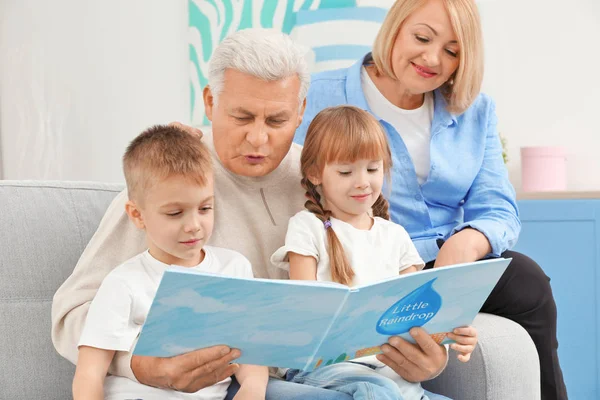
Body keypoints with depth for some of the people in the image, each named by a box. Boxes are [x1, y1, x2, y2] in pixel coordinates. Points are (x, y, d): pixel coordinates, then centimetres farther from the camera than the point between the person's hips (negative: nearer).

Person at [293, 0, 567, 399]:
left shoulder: (475, 112, 12)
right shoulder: (324, 97, -2)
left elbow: (499, 212, 3)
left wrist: (469, 241, -22)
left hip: (451, 266, 5)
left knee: (528, 281, -26)